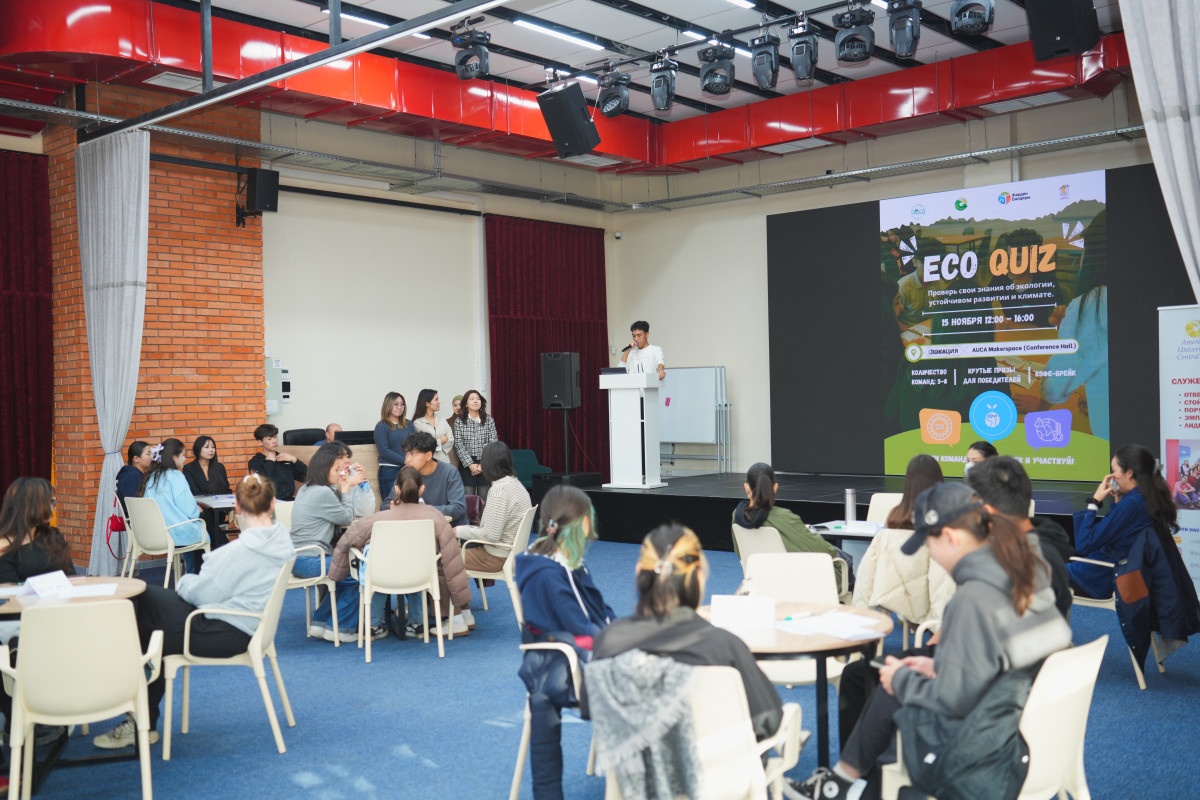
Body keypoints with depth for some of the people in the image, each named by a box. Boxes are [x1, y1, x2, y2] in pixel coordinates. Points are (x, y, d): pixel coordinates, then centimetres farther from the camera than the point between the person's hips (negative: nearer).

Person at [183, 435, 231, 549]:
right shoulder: (188, 469, 6)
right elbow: (194, 494, -5)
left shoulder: (219, 467, 18)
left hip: (218, 512, 2)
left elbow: (226, 491, 17)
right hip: (199, 511, -2)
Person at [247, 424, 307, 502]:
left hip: (288, 500, 4)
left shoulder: (284, 458, 20)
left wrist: (294, 460, 3)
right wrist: (270, 462, -2)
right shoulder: (255, 462, 5)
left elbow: (304, 476, 15)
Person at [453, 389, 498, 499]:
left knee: (485, 498, -1)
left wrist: (483, 465, -8)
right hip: (466, 464, -1)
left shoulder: (489, 421, 6)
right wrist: (470, 464, -10)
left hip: (486, 466, 1)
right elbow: (459, 445, -1)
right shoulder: (459, 422, 4)